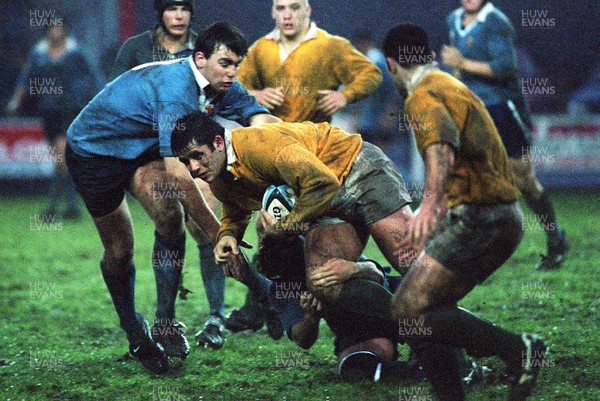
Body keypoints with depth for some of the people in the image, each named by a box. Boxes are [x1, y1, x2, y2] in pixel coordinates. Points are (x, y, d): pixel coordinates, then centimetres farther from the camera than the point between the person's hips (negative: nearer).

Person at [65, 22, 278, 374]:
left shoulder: (221, 87, -10)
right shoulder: (176, 89, -36)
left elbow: (263, 120, -18)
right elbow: (178, 172, -40)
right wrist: (217, 232, -37)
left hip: (142, 148, 6)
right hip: (93, 150, -6)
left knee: (171, 217, -21)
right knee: (120, 251, 0)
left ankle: (165, 323, -12)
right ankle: (135, 334, 24)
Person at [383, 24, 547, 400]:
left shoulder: (424, 95, -8)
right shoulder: (455, 87, 23)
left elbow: (442, 147, -30)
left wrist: (431, 203, -45)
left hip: (477, 218, -10)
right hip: (504, 217, 10)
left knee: (409, 311, -12)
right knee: (428, 312, 11)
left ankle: (518, 350, -16)